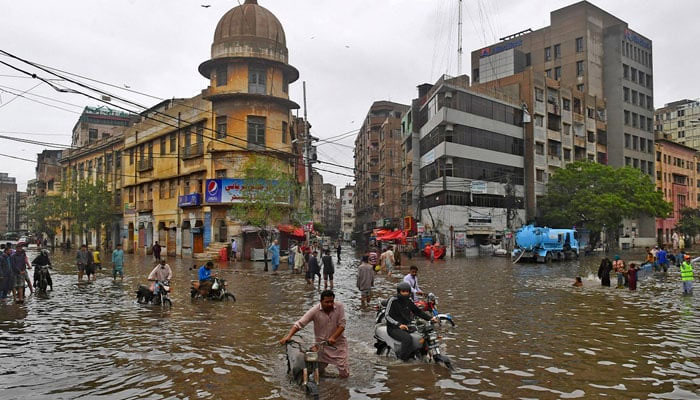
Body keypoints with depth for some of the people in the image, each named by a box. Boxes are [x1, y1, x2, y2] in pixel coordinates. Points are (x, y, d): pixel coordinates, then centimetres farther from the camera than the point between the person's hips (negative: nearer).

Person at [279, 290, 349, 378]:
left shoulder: (339, 306, -14)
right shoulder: (315, 310, -17)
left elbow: (342, 325, -14)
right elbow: (299, 323, -20)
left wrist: (333, 337, -28)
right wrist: (288, 336, -32)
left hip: (338, 343, 0)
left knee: (344, 374, -1)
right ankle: (324, 362, 39)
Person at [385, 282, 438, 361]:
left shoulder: (408, 301, 13)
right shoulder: (393, 300, -8)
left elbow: (418, 311, 15)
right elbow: (387, 316, -13)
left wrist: (430, 318, 0)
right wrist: (399, 324, -25)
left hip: (406, 327, 7)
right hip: (394, 328, -7)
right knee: (407, 338, -34)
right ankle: (402, 358, -21)